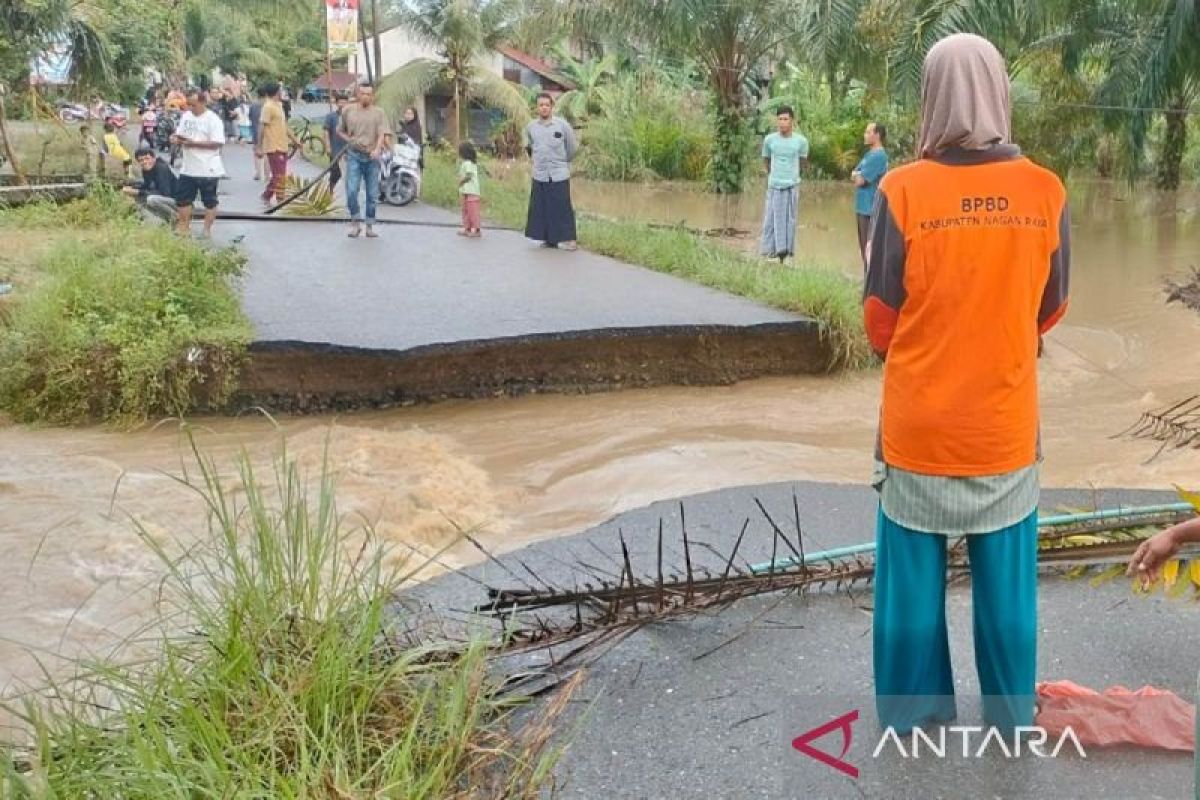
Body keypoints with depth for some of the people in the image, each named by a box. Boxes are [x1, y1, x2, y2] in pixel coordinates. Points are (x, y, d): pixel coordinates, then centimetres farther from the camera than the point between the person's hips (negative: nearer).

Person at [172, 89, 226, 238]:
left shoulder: (213, 119, -13)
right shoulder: (186, 116, 9)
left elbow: (217, 143, -20)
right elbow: (179, 134, 18)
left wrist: (194, 143, -23)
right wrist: (175, 138, -6)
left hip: (208, 169, -7)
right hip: (188, 168, 7)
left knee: (209, 201, 7)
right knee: (182, 199, 10)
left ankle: (207, 230, 17)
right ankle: (183, 229, 22)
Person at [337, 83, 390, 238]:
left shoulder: (379, 112, 3)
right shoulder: (348, 110, 8)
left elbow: (382, 133, -9)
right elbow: (340, 130, 19)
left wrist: (377, 149, -26)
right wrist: (348, 139, -1)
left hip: (372, 157, 0)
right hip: (354, 156, 0)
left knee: (372, 195, 5)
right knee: (351, 191, -10)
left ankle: (370, 226, 15)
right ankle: (356, 223, 5)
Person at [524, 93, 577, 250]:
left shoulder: (562, 125, -6)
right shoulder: (530, 127, 4)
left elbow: (571, 148, 5)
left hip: (560, 175, -3)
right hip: (539, 176, 3)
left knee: (562, 208, -2)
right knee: (541, 208, 5)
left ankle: (568, 239, 4)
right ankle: (548, 239, 15)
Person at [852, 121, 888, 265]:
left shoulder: (878, 156, -15)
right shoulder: (869, 154, 15)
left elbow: (860, 181, -19)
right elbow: (854, 175, 12)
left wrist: (858, 176, 2)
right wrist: (860, 175, -8)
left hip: (871, 209, -10)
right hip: (863, 207, 10)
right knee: (864, 246, 15)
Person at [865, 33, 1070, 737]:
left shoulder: (902, 191, -14)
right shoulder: (1046, 192, -7)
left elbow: (879, 322, -7)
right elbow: (1051, 310, 6)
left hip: (918, 425, -1)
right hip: (1006, 426, 2)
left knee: (912, 582, 13)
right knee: (1006, 584, 16)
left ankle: (914, 714, 26)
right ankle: (1012, 719, 30)